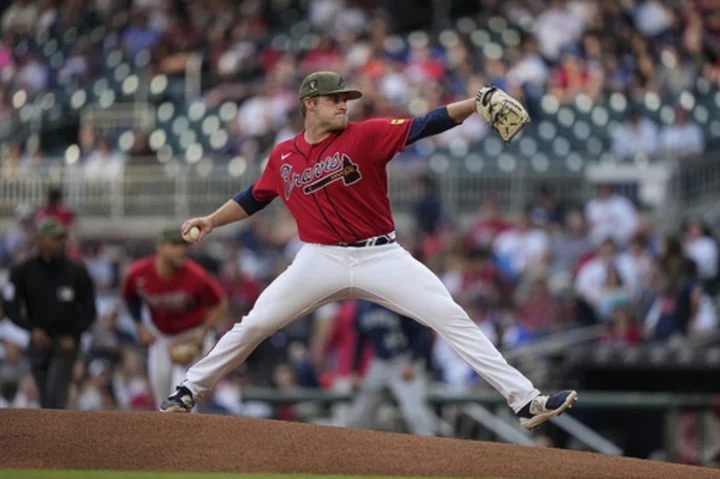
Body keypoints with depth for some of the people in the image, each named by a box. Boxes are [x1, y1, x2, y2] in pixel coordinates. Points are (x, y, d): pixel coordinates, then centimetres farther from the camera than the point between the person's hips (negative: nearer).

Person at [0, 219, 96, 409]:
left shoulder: (76, 272, -3)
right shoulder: (23, 272, -1)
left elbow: (89, 310, 2)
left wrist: (73, 337, -12)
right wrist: (32, 329, -20)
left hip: (66, 343, -2)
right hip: (39, 341, 2)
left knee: (55, 394, -18)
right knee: (46, 399, 9)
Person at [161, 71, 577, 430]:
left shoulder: (366, 136, -5)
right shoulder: (283, 157, 6)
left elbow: (423, 126, -16)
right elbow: (253, 200, 23)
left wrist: (477, 103, -28)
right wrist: (210, 222, 14)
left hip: (381, 256, -2)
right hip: (321, 260, 2)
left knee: (453, 318, -13)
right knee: (254, 325, -1)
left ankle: (524, 400, -15)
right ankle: (189, 392, 18)